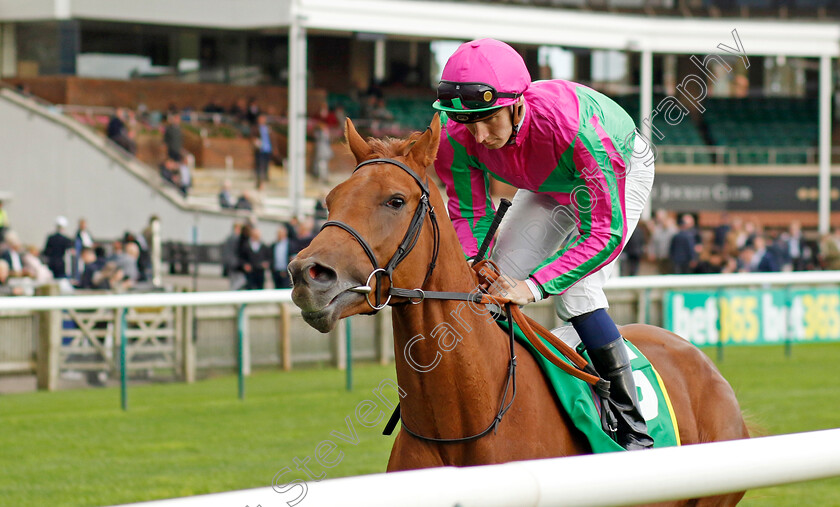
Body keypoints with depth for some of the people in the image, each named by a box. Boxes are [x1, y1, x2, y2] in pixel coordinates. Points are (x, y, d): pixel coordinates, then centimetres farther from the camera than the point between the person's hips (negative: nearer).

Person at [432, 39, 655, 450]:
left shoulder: (571, 126, -46)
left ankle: (634, 433, -20)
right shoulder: (459, 139, -31)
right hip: (547, 185, 6)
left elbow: (604, 232, -42)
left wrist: (534, 286, -52)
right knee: (502, 278, -3)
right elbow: (469, 214, -17)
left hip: (621, 172, -6)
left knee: (574, 290, -24)